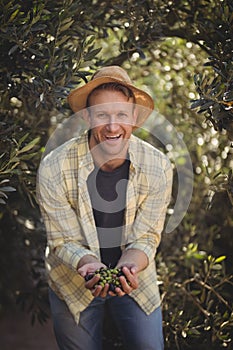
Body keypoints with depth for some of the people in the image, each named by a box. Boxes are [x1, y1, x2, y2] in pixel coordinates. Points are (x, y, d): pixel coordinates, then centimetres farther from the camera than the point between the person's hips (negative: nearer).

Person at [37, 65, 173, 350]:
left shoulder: (157, 166, -17)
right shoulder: (54, 168, -22)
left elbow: (145, 238, -12)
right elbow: (64, 241, -15)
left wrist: (129, 266, -33)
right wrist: (90, 265, -36)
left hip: (134, 279, 1)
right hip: (74, 282, -1)